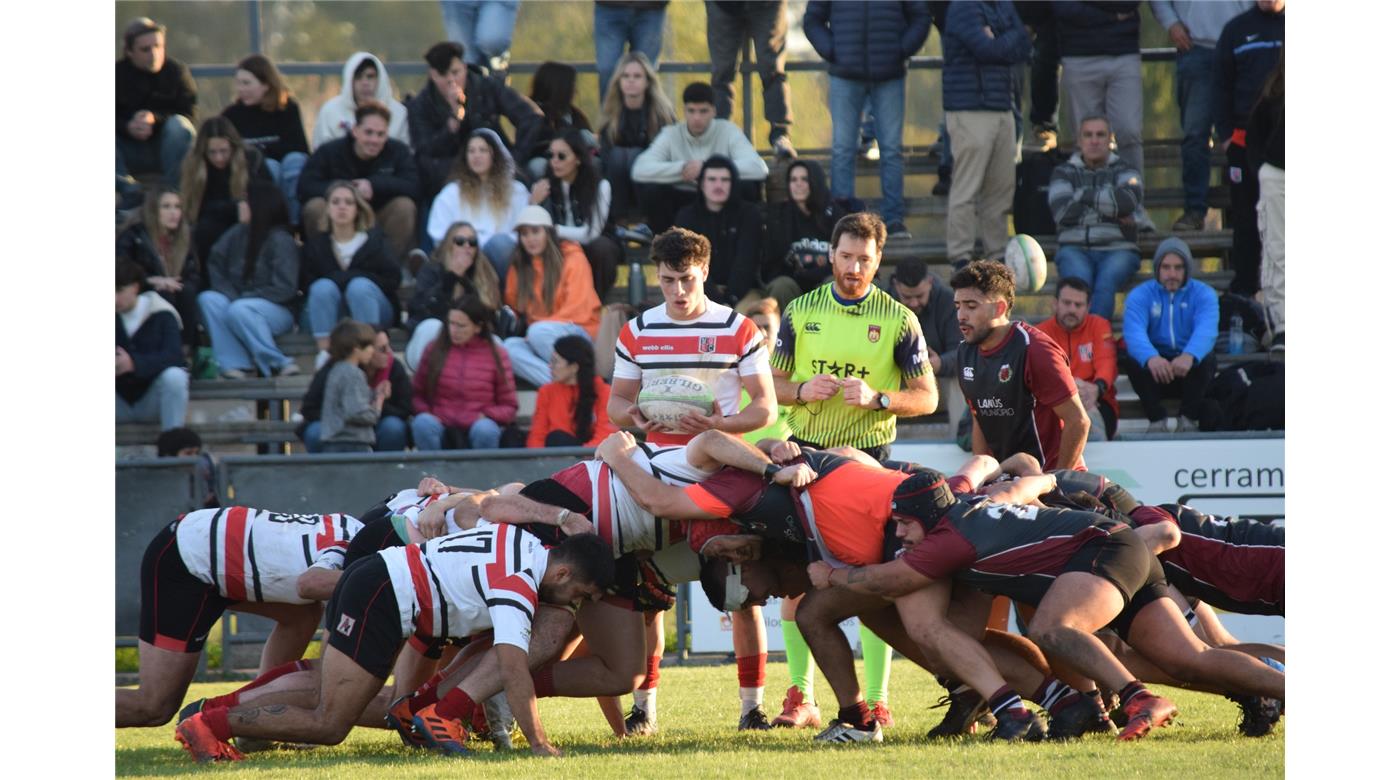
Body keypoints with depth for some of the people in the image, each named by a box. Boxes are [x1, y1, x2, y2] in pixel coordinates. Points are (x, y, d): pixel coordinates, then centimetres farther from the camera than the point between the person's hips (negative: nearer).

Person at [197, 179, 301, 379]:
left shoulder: (280, 241, -10)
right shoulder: (238, 234, 6)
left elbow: (283, 289, -15)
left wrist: (244, 298, -18)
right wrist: (230, 295, -10)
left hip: (278, 311, -6)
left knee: (239, 310, -35)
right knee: (208, 299, -22)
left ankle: (279, 364, -25)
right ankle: (234, 364, -32)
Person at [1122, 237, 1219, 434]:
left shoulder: (1203, 294, -2)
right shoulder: (1140, 295, -2)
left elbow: (1207, 329, -23)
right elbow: (1134, 331, -22)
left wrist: (1189, 356, -47)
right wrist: (1151, 358, -47)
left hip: (1191, 369, 0)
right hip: (1156, 370, 0)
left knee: (1206, 357, -32)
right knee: (1133, 358, -30)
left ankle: (1189, 418, -16)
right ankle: (1156, 418, -19)